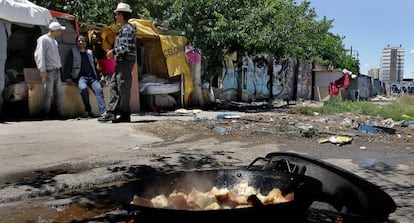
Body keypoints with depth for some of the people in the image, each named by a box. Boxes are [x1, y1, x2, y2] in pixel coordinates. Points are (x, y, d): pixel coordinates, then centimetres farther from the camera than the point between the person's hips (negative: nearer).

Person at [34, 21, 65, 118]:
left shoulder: (54, 41, 20)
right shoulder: (43, 39, -6)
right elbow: (39, 55, -12)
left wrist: (59, 66, 16)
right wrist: (42, 70, -19)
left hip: (57, 71, 9)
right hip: (49, 71, -8)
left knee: (58, 92, 10)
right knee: (48, 93, -7)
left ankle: (57, 112, 19)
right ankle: (45, 113, 0)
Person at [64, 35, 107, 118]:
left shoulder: (90, 52, 24)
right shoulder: (73, 52, 15)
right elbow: (68, 66, 9)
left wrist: (99, 79, 14)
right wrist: (68, 77, -5)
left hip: (92, 77, 2)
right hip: (80, 76, -2)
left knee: (99, 89, -28)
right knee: (83, 88, -36)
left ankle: (103, 112, -38)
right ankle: (88, 110, -25)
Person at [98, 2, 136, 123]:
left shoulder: (127, 29, -11)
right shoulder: (124, 29, 20)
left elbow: (126, 47, -20)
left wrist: (113, 51, -10)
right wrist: (114, 53, 12)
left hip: (125, 61, -10)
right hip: (121, 62, 10)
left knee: (123, 88, -6)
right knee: (113, 86, 7)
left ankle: (125, 115, 2)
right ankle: (111, 112, 8)